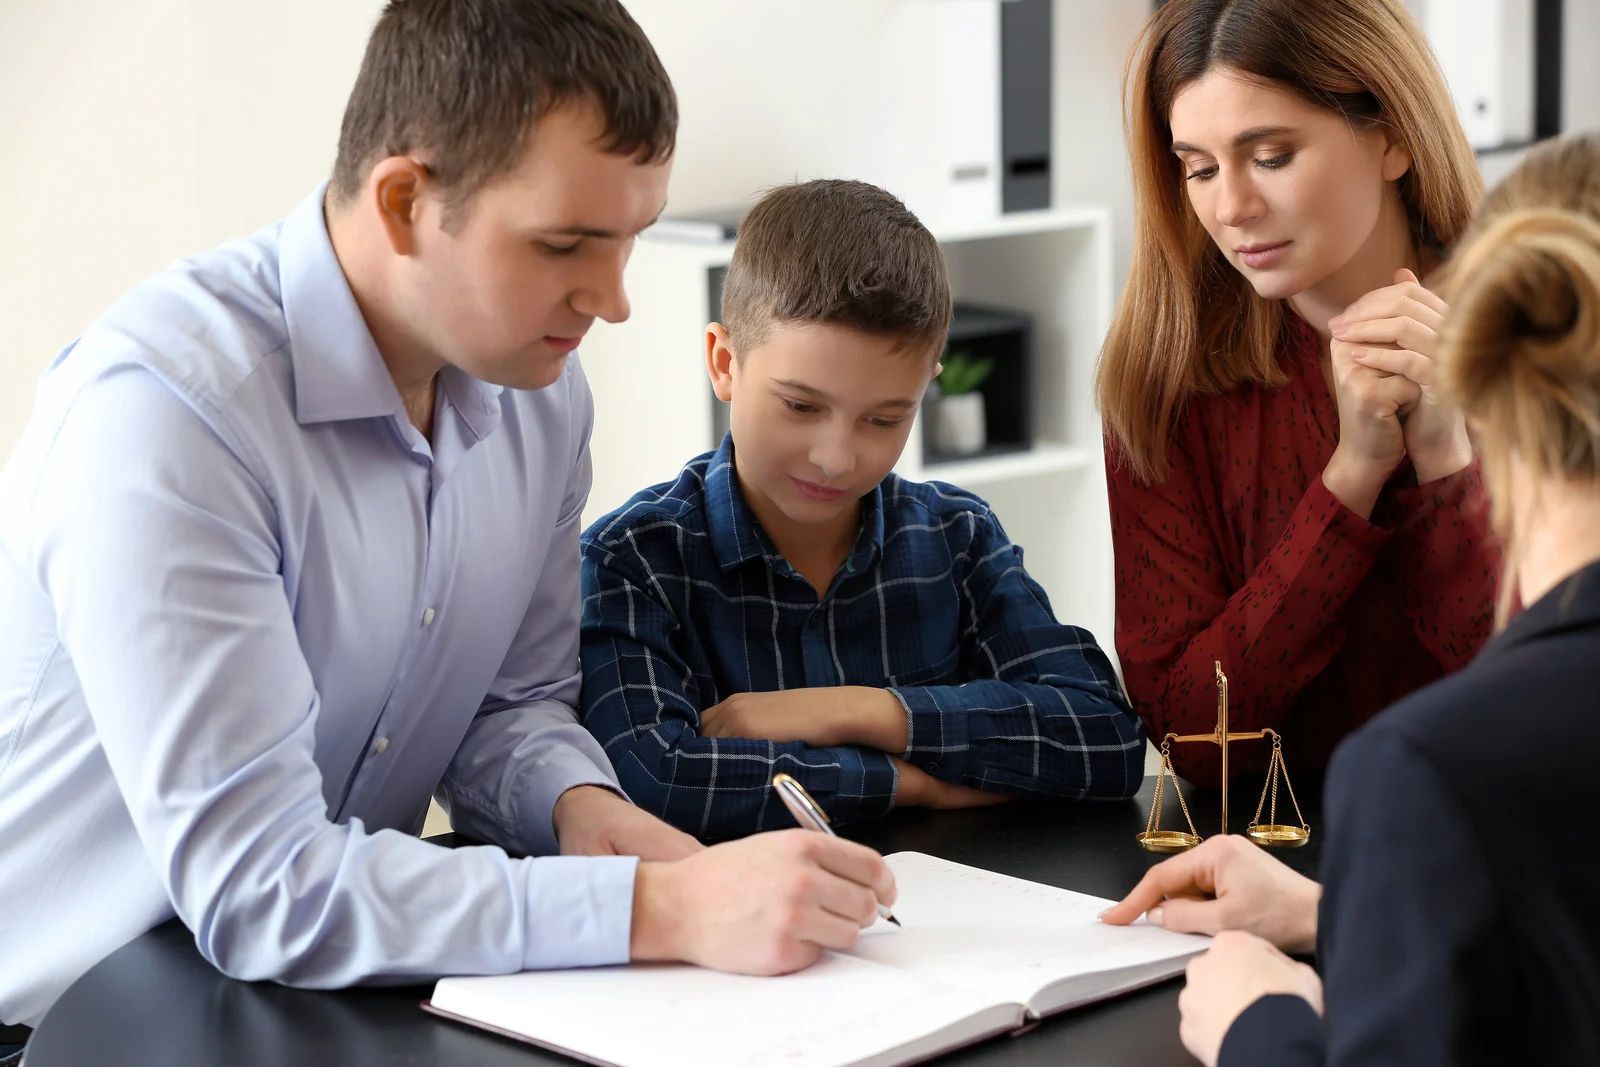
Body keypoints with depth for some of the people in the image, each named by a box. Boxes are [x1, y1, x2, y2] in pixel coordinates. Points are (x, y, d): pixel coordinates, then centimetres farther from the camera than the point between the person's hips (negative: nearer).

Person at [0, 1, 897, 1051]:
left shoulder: (539, 385, 0)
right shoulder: (161, 409, -24)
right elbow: (256, 885, -29)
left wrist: (578, 802, -11)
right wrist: (664, 910, -31)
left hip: (329, 999, 6)